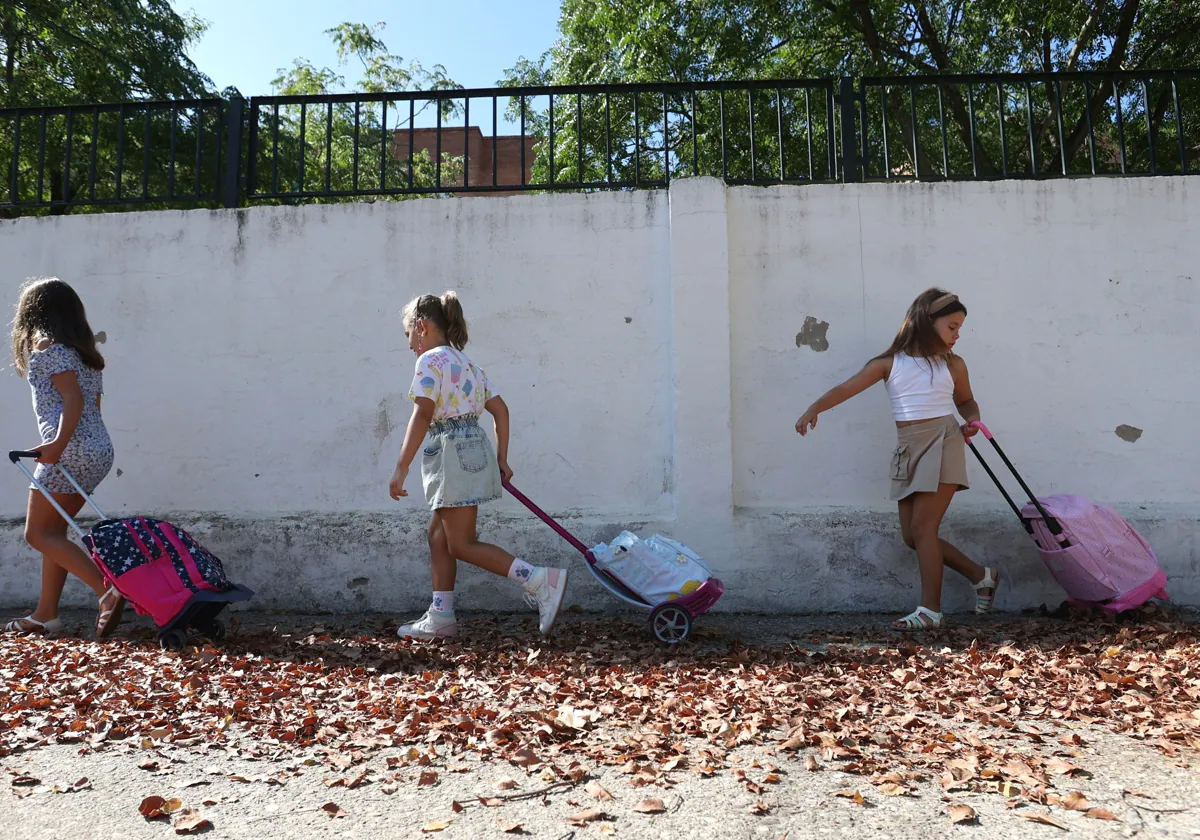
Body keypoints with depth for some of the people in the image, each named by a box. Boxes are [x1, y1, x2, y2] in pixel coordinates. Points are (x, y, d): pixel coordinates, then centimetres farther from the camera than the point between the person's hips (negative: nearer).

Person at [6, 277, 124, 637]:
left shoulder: (47, 346, -4)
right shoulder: (84, 351, 19)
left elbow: (73, 397, -17)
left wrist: (59, 442, -26)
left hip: (70, 451, -9)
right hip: (99, 449, 9)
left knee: (37, 533, -1)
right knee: (53, 531, 15)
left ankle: (108, 591, -14)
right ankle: (45, 614, 19)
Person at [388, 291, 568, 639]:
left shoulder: (430, 360, -7)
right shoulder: (466, 362, 19)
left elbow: (422, 415, -18)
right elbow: (500, 410, 16)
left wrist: (401, 467, -18)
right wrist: (501, 460, 18)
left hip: (453, 453, -9)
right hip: (474, 449, 10)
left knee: (461, 544, -5)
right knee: (438, 533, 15)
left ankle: (541, 581, -13)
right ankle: (440, 617, 18)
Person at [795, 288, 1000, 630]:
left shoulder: (952, 365, 7)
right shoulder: (890, 363, 3)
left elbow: (966, 400, 24)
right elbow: (847, 387, -9)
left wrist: (972, 420, 2)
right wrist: (814, 409, -24)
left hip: (942, 443, -3)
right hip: (908, 449, 3)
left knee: (922, 527, -11)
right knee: (911, 535, 5)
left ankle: (930, 610, -4)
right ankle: (981, 576, 24)